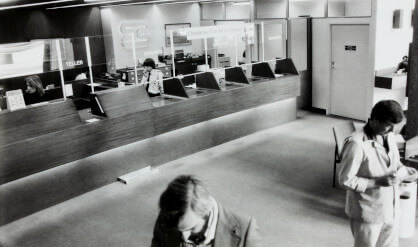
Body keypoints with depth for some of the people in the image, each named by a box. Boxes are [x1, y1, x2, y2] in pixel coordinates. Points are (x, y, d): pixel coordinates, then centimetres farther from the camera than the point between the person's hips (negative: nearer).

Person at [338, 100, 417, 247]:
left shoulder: (389, 136, 1)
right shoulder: (357, 144, -23)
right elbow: (345, 180, -21)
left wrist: (405, 170, -6)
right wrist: (379, 182, -25)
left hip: (391, 210, 7)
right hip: (367, 213, -7)